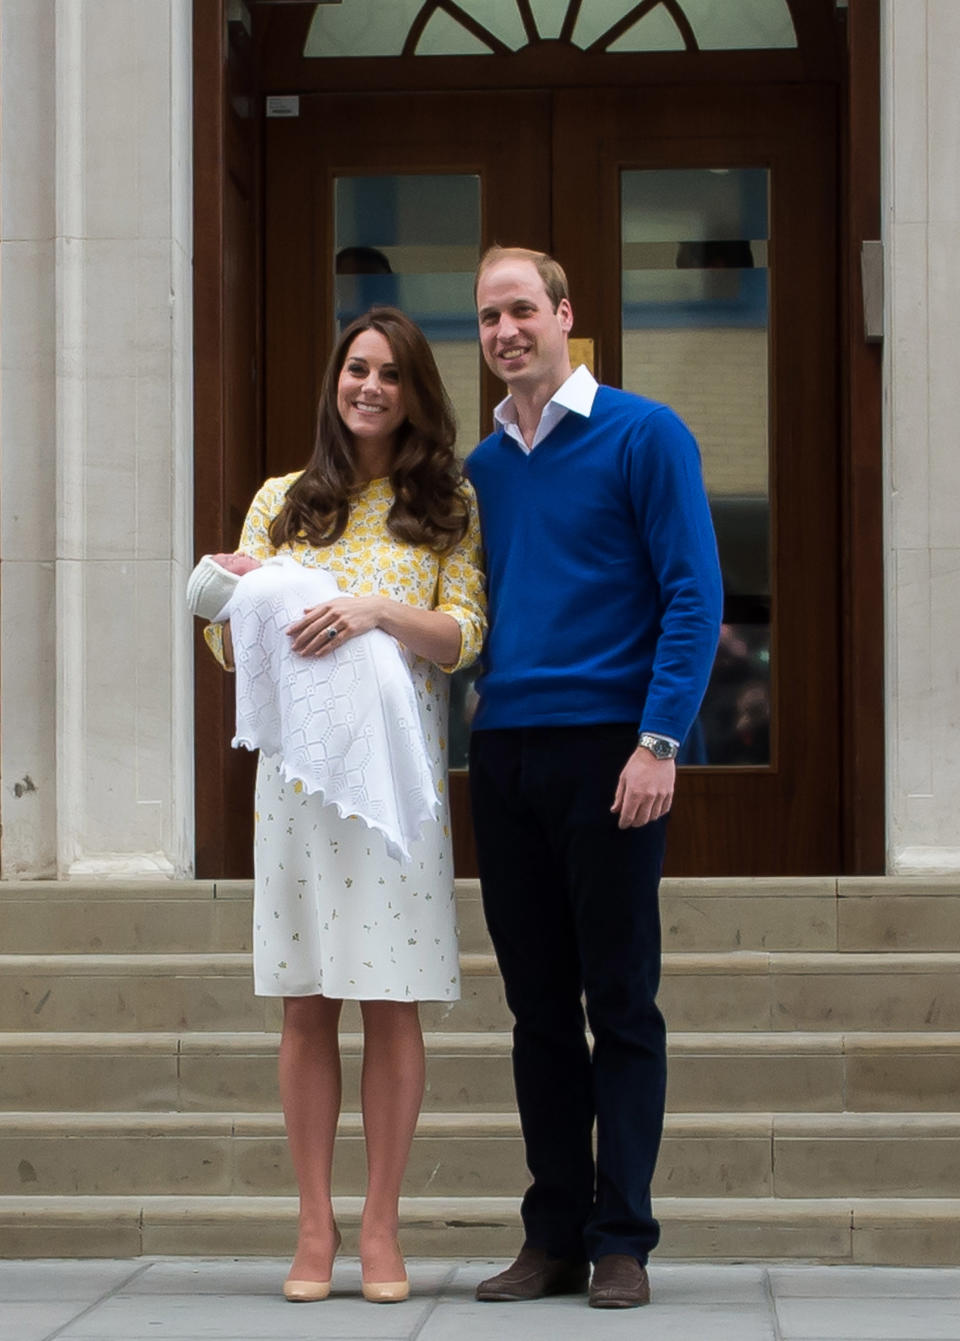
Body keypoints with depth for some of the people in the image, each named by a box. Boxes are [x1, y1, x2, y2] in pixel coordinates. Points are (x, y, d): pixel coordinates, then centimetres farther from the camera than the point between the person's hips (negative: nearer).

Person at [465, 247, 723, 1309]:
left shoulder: (643, 436, -2)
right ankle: (552, 1237, 14)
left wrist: (658, 742, -15)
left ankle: (621, 1241, 3)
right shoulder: (480, 467, 15)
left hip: (604, 750, -5)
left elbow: (693, 595, -7)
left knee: (620, 1005, -1)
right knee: (538, 1008, 8)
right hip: (502, 756, 5)